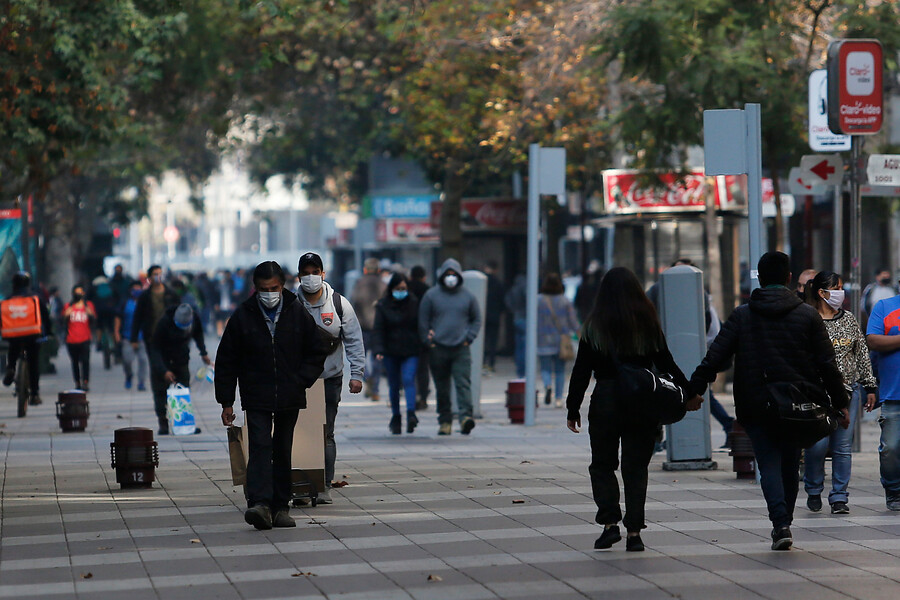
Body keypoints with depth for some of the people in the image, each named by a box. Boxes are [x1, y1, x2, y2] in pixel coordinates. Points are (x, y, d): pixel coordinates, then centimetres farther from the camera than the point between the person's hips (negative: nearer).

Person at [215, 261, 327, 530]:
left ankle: (280, 506, 15)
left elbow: (317, 353, 12)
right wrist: (226, 402, 1)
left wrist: (301, 380, -3)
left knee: (283, 452, 9)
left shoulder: (298, 313, 2)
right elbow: (226, 361, 5)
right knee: (260, 447, -15)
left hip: (289, 398, 2)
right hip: (257, 398, -2)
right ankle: (259, 504, -27)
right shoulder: (243, 317, -1)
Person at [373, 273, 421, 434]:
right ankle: (395, 417, 18)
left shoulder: (415, 303, 4)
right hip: (391, 353, 1)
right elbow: (378, 330, -4)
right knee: (394, 385, 7)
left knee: (408, 379, -18)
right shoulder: (383, 306, 0)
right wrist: (378, 350, -17)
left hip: (411, 351, -1)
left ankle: (411, 413, -27)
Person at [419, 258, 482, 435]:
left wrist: (469, 338, 4)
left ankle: (465, 416, -21)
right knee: (442, 388, 5)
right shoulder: (431, 295, 4)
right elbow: (423, 321, 7)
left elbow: (476, 320, 17)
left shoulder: (467, 296, 9)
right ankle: (445, 421, 12)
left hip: (461, 349, 0)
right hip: (438, 349, 0)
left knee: (463, 384, -13)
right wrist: (428, 341, -2)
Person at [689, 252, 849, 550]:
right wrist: (840, 403, 8)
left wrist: (695, 390, 0)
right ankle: (784, 522, 24)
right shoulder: (807, 315, 1)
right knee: (790, 464, 15)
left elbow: (715, 357, -5)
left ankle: (780, 523, -19)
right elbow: (827, 364, 1)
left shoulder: (741, 315, 0)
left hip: (755, 405, -1)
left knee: (768, 464, -1)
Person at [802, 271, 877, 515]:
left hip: (849, 391, 4)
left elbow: (863, 354, 16)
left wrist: (870, 387, 13)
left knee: (843, 447, 2)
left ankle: (839, 497, 8)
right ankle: (813, 491, 15)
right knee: (818, 443, -7)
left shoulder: (849, 319, 11)